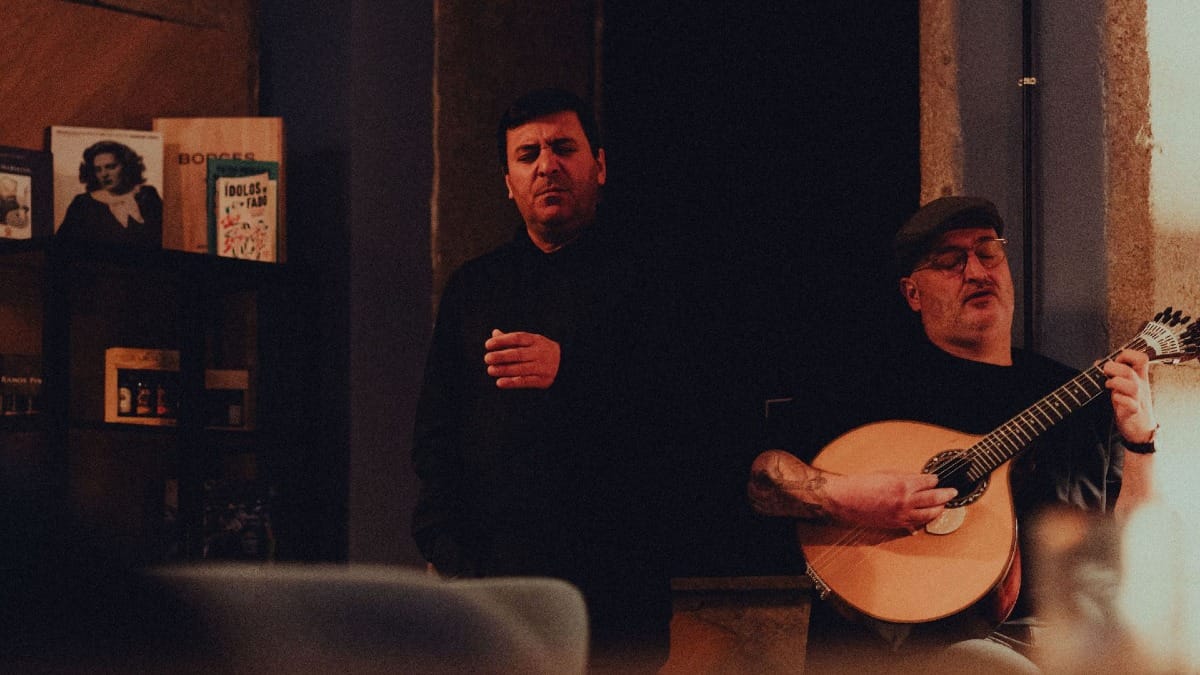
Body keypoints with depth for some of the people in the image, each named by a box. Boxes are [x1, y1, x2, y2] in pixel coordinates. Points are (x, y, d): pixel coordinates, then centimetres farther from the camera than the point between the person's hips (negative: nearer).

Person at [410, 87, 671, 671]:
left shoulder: (644, 276, 5)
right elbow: (434, 433, 15)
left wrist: (570, 370, -26)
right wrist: (446, 551, 2)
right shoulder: (474, 285, 17)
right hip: (489, 574, 3)